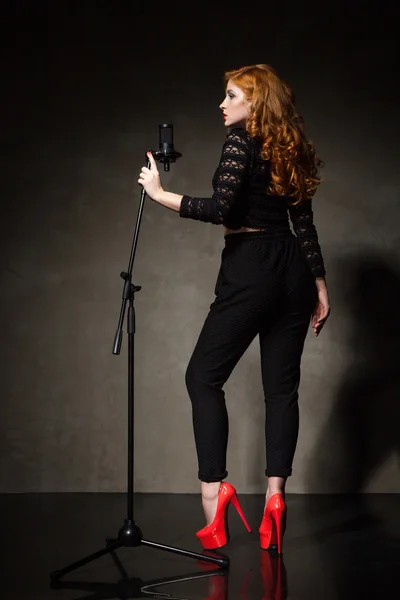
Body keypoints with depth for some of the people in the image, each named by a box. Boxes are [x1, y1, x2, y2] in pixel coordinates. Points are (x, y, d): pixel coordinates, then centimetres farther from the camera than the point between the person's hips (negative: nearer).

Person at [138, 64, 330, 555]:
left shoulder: (241, 140, -7)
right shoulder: (289, 149, 15)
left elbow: (220, 208, -19)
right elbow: (305, 224, 14)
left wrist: (160, 194, -11)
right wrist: (320, 288, 16)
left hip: (250, 270, -7)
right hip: (294, 272, 7)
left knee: (204, 376, 3)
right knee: (281, 385, 7)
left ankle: (213, 486, -6)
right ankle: (275, 494, 3)